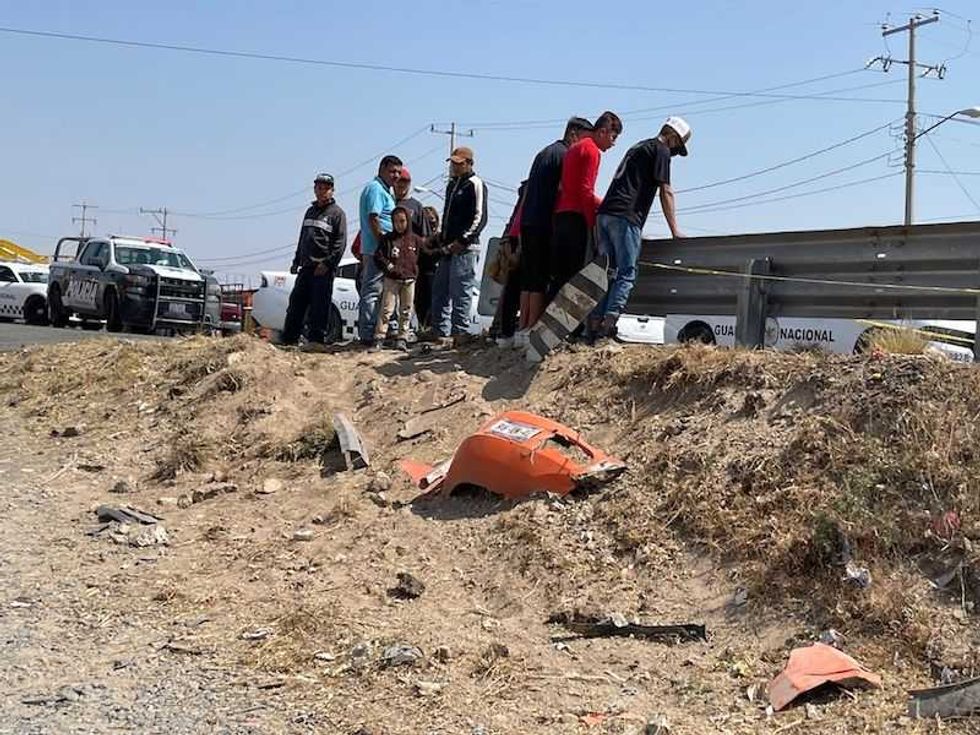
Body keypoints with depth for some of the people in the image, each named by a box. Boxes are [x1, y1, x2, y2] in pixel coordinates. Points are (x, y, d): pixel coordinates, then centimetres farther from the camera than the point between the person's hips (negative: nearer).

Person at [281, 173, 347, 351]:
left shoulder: (337, 213, -1)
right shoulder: (310, 211, 21)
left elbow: (340, 243, -9)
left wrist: (327, 264, -17)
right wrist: (296, 261, 20)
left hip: (324, 268, -7)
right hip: (306, 267, 7)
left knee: (319, 306, -8)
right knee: (296, 302, 4)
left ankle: (317, 340, -6)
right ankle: (288, 339, 8)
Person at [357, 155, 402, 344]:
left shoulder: (384, 190, 23)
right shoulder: (376, 188, -9)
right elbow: (373, 218, -18)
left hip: (378, 250, 11)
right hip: (377, 249, -11)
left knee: (371, 292, 12)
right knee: (372, 291, -9)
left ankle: (367, 334, 17)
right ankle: (368, 334, -9)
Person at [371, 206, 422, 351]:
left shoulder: (415, 239, 6)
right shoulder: (387, 238, 1)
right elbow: (378, 256, -2)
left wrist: (415, 271, 5)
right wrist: (389, 267, -11)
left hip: (409, 280, 2)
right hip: (391, 280, -2)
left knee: (406, 311, 5)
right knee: (386, 309, -7)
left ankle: (402, 339, 10)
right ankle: (379, 338, -7)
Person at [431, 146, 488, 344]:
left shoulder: (475, 184, -6)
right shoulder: (452, 184, 20)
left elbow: (480, 218, -13)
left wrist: (462, 241, -18)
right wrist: (442, 238, 16)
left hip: (464, 248, -9)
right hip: (448, 247, 9)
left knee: (461, 291, -8)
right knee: (439, 290, 9)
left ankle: (460, 332, -4)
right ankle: (441, 332, 15)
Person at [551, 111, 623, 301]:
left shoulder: (575, 147, 23)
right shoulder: (591, 150, -5)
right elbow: (585, 191, -13)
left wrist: (604, 204, 21)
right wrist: (592, 224, -10)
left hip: (560, 214, 9)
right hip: (576, 216, -9)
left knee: (558, 273, 6)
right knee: (573, 275, -10)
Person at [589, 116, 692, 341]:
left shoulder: (638, 147, 30)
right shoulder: (660, 149, 2)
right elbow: (666, 192, -3)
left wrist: (637, 231, 34)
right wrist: (675, 230, -1)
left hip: (604, 214, 9)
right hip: (625, 216, -8)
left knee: (608, 272, 9)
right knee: (627, 274, -9)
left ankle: (595, 322, 0)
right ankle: (609, 322, -20)